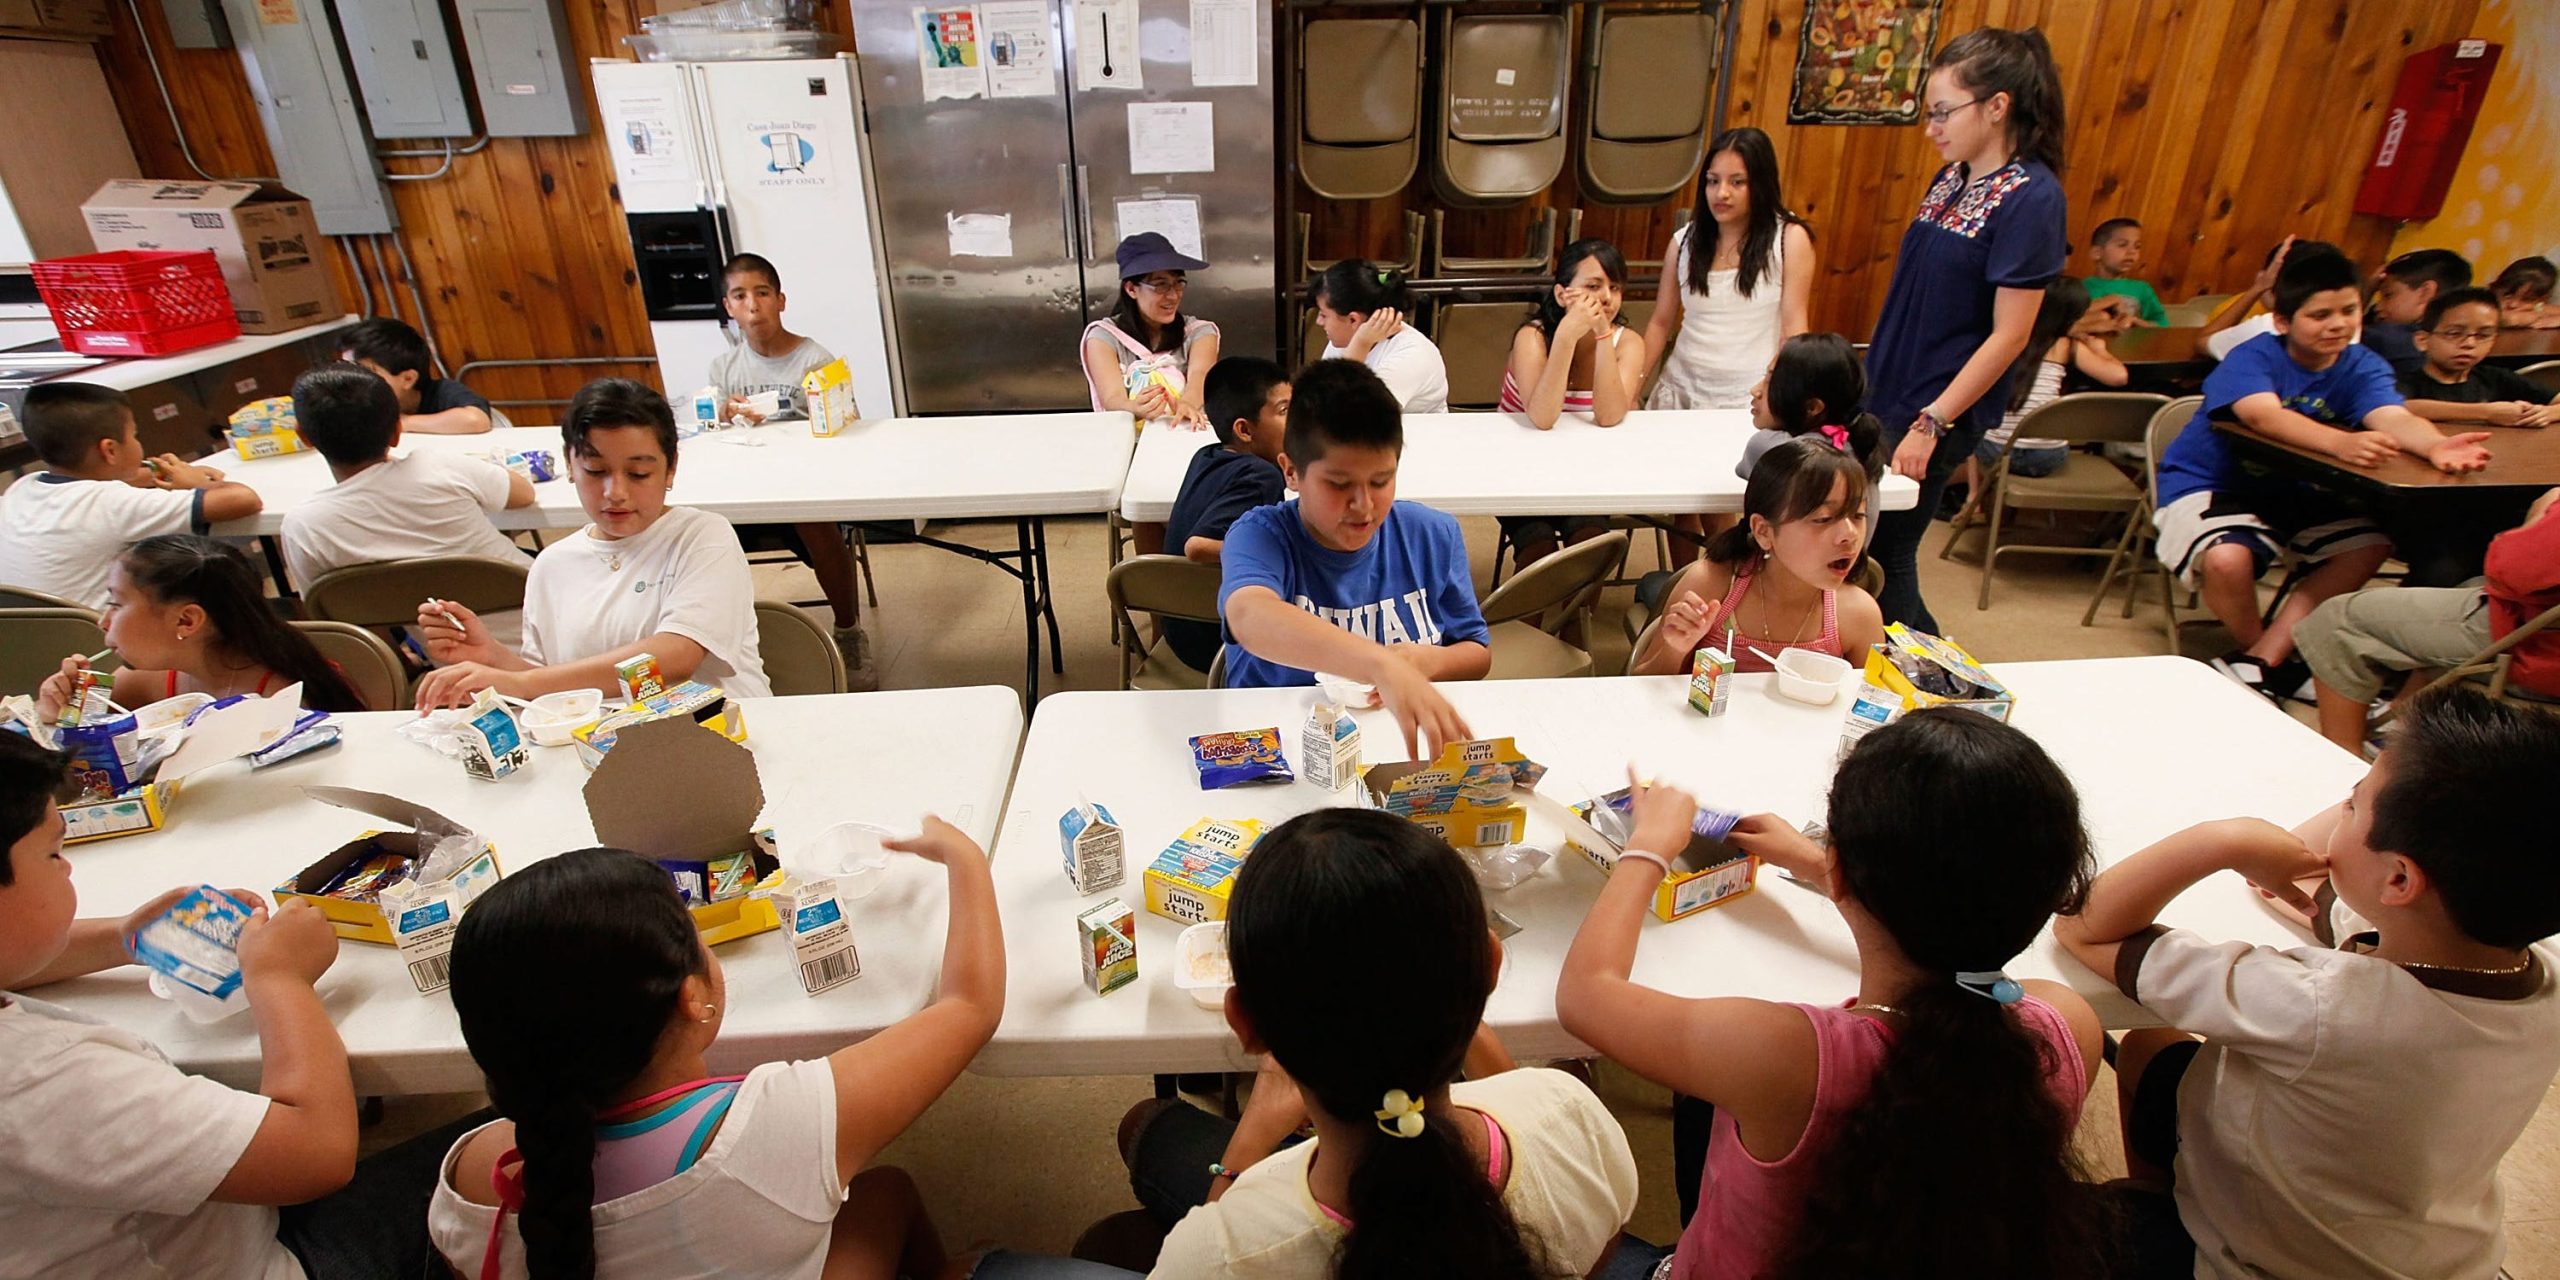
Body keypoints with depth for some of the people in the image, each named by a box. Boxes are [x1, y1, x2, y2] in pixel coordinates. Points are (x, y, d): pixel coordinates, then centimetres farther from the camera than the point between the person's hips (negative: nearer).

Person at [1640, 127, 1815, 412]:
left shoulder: (1790, 238, -2)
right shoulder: (1684, 241, 6)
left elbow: (1793, 329, -2)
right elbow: (1660, 323, 10)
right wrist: (1631, 385, 2)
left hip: (1751, 399, -2)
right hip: (1680, 391, 3)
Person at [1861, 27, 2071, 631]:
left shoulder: (2030, 197, -14)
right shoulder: (1951, 179, 9)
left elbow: (2009, 335, -17)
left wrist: (1932, 424, -20)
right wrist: (1873, 375, 15)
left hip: (1935, 410, -8)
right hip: (1886, 392, 8)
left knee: (1885, 556, 2)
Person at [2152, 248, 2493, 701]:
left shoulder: (2363, 367, -2)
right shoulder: (2253, 357, -18)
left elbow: (2394, 417, -21)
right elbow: (2264, 415, -38)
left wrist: (2435, 445, -44)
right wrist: (2340, 443, -55)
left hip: (2291, 489, 6)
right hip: (2206, 485, -6)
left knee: (2370, 544, -15)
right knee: (2226, 558, -34)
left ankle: (2256, 663, -11)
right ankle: (2280, 661, -2)